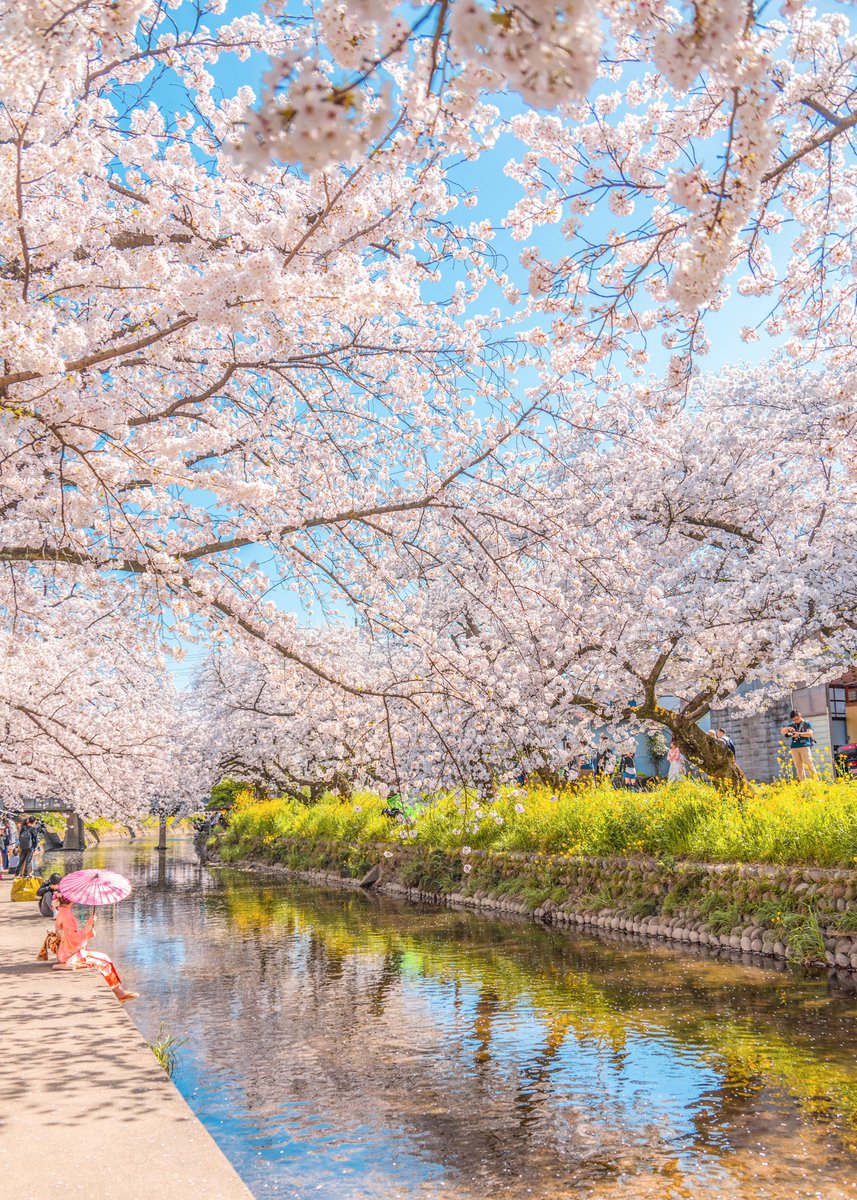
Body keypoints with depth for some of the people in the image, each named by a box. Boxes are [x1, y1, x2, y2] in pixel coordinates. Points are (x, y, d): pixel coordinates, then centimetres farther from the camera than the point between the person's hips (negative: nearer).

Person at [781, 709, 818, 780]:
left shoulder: (806, 723, 7)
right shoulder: (792, 725, 17)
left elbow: (810, 733, -7)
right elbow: (782, 731, 11)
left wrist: (799, 734, -16)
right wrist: (788, 728, -9)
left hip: (805, 746, -4)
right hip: (794, 748, 4)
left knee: (808, 764, -10)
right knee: (799, 766, 1)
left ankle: (815, 779, -7)